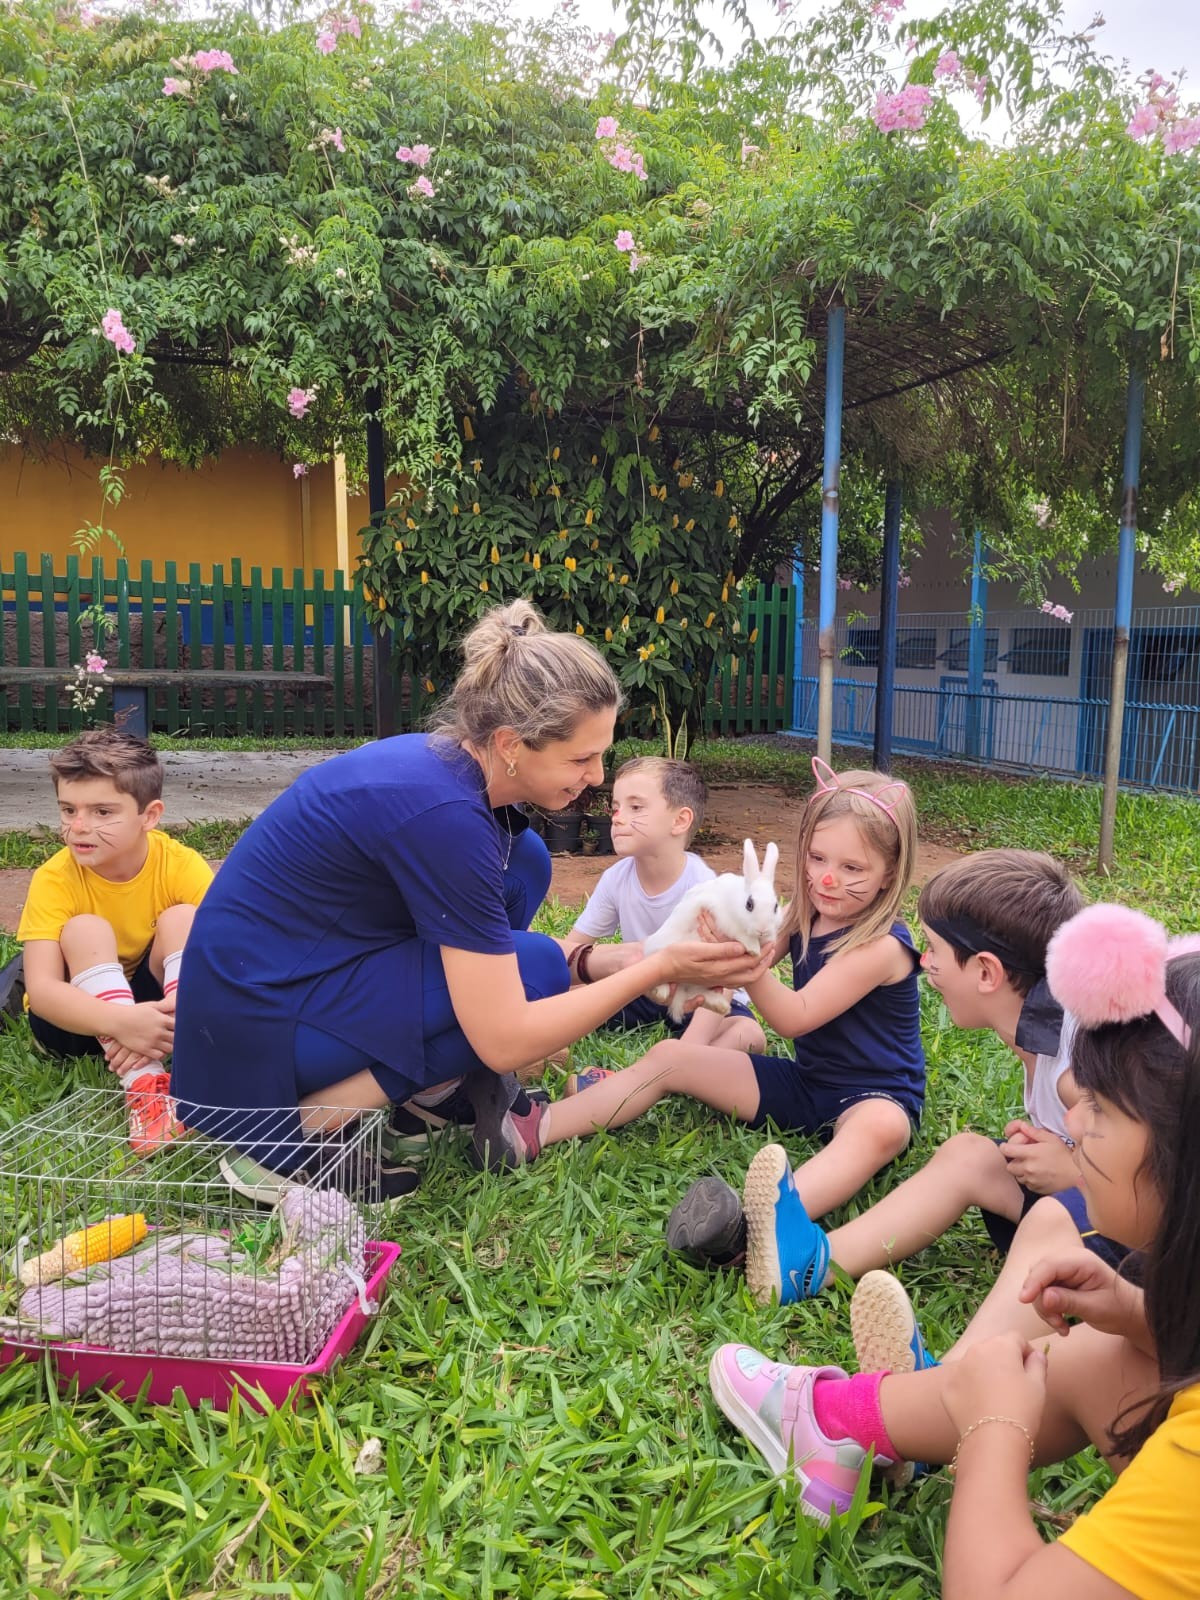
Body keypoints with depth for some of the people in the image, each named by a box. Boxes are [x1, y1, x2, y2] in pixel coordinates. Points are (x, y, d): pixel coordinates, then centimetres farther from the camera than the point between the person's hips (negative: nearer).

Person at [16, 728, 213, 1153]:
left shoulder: (182, 866, -20)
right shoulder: (54, 880, -21)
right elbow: (40, 988, -30)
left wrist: (170, 1017, -46)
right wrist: (120, 1022, -49)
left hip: (154, 1006, 1)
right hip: (79, 1017, -1)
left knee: (182, 918, -24)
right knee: (86, 931, -29)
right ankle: (144, 1085, -39)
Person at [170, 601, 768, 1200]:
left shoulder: (442, 762, -2)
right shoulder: (443, 810, -28)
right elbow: (506, 1040, -24)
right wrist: (659, 968, -17)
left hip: (298, 964, 9)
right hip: (256, 1027, -8)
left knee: (522, 863, 2)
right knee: (534, 970, -13)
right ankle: (296, 1134, -8)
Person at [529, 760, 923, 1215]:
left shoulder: (881, 945, -19)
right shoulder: (803, 918, 2)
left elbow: (794, 1018, -24)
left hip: (874, 1097, -7)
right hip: (804, 1079, 7)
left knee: (882, 1127, -43)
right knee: (669, 1057, -2)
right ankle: (537, 1128, -10)